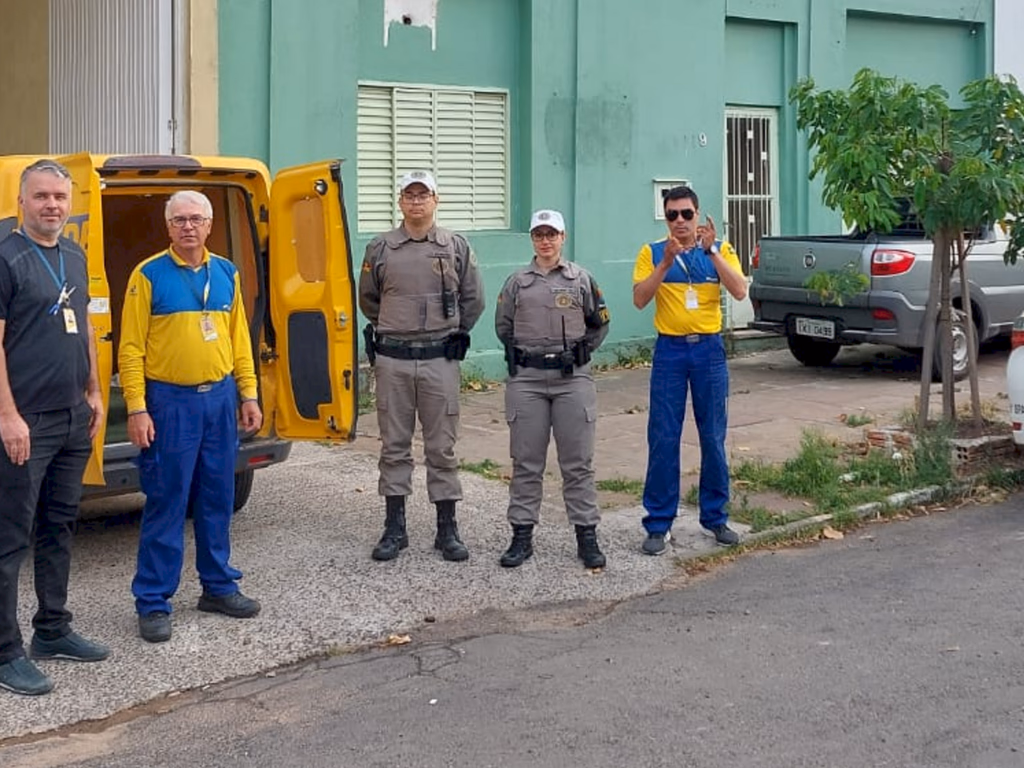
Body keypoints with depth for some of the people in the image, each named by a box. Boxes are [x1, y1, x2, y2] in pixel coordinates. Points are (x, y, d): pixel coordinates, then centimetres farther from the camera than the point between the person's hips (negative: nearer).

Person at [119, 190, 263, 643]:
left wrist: (248, 395, 8)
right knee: (165, 505, -1)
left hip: (220, 399, 5)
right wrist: (136, 409, -12)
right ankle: (153, 602, 7)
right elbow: (131, 348, -7)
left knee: (217, 499, 13)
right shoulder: (148, 275, -5)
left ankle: (218, 587, 25)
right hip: (169, 402, -4)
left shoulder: (226, 274, 9)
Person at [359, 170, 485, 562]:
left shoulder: (457, 247, 4)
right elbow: (368, 300, 17)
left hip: (440, 358, -1)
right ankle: (394, 528, 14)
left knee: (442, 447, 3)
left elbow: (472, 300, 12)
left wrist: (455, 334, 10)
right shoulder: (380, 248, 5)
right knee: (394, 446, 6)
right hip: (392, 359, 1)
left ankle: (447, 529, 11)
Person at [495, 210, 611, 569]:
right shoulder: (517, 282, 7)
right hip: (526, 381, 1)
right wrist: (523, 354, 11)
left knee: (578, 462, 2)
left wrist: (578, 353, 7)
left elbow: (599, 325, 14)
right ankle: (522, 536, 12)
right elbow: (503, 326, 16)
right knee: (526, 461, 5)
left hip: (573, 379, -1)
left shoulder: (581, 280, 6)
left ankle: (587, 536, 9)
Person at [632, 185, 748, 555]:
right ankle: (659, 524, 7)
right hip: (669, 350, -1)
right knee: (663, 439, 0)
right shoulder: (652, 253, 2)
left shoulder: (719, 249, 3)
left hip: (709, 348, 1)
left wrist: (711, 250, -18)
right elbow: (639, 299, -10)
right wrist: (666, 263, -20)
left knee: (713, 438, 7)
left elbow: (740, 291, -12)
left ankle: (716, 517, 20)